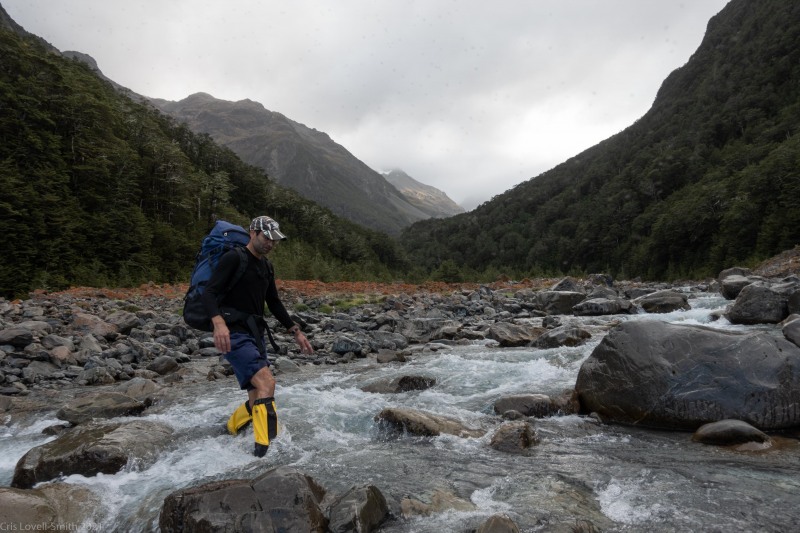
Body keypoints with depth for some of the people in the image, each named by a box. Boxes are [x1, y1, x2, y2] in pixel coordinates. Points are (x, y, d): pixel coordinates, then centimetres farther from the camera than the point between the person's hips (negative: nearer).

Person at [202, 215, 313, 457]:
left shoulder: (266, 267, 17)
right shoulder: (234, 258, -8)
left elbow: (274, 304, 24)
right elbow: (209, 292, -17)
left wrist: (296, 332, 20)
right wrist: (218, 322, -34)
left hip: (255, 335, 9)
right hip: (234, 334, -9)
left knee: (258, 399, 9)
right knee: (266, 383, -25)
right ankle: (264, 450, -26)